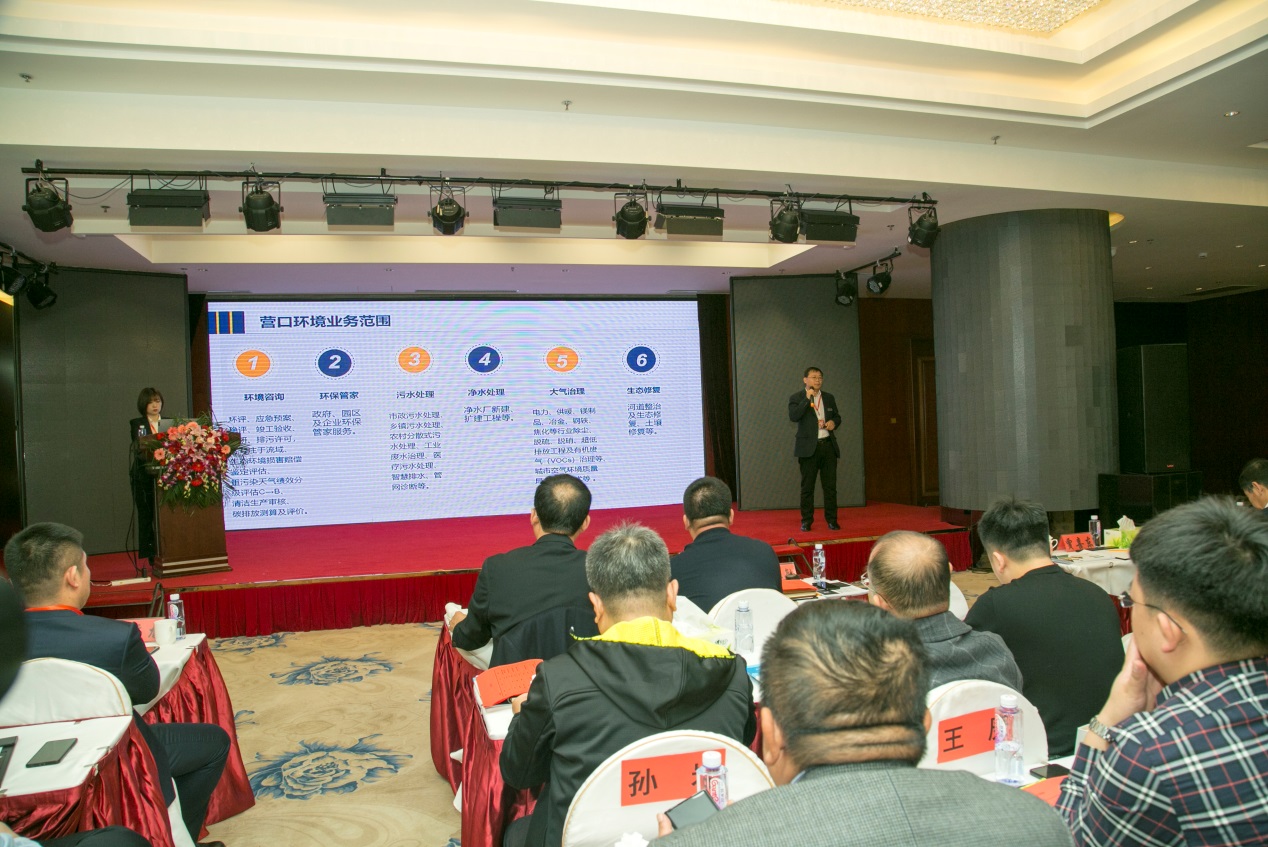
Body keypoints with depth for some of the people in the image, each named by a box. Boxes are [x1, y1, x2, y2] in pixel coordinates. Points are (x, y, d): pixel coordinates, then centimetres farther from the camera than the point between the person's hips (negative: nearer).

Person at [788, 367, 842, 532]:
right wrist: (807, 399, -19)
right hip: (808, 447, -4)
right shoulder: (796, 397, -1)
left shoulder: (829, 398, 14)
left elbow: (837, 416, 24)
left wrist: (834, 422, 1)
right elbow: (793, 416, -16)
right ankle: (806, 521, 7)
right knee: (807, 487, 1)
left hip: (828, 445, 4)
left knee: (830, 485, 4)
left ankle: (831, 519, 11)